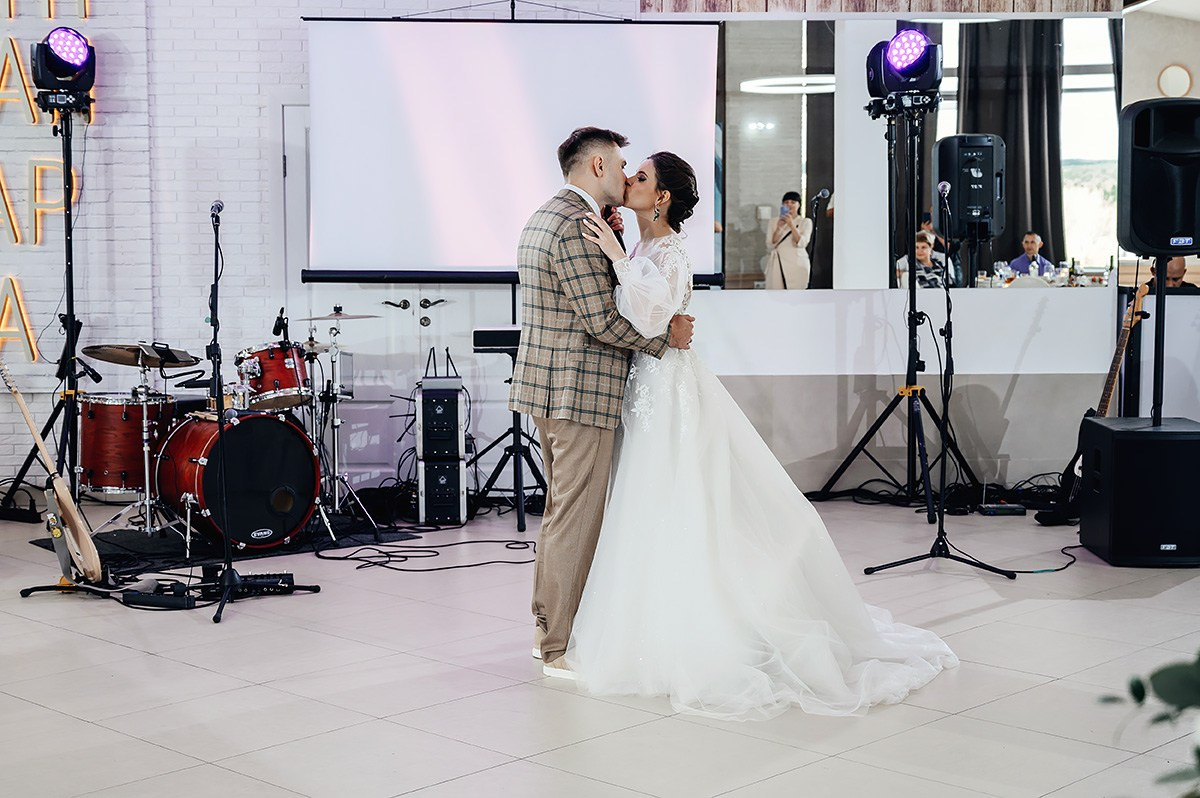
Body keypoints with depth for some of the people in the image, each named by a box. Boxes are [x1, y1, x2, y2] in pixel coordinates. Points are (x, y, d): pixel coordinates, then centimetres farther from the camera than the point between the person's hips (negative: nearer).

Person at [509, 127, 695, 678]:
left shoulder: (546, 216, 16)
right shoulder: (576, 225, -17)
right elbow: (601, 319, -20)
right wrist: (665, 337, -7)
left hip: (546, 385, 11)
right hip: (577, 389, -11)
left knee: (561, 508, 18)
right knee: (577, 515, -4)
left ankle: (547, 627, 27)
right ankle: (562, 647, 3)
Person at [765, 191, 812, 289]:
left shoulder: (805, 222, 7)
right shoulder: (774, 222, 13)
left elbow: (801, 243, -8)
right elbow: (770, 245, 3)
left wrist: (791, 225, -18)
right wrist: (779, 228, -11)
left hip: (797, 265, -1)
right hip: (778, 265, 1)